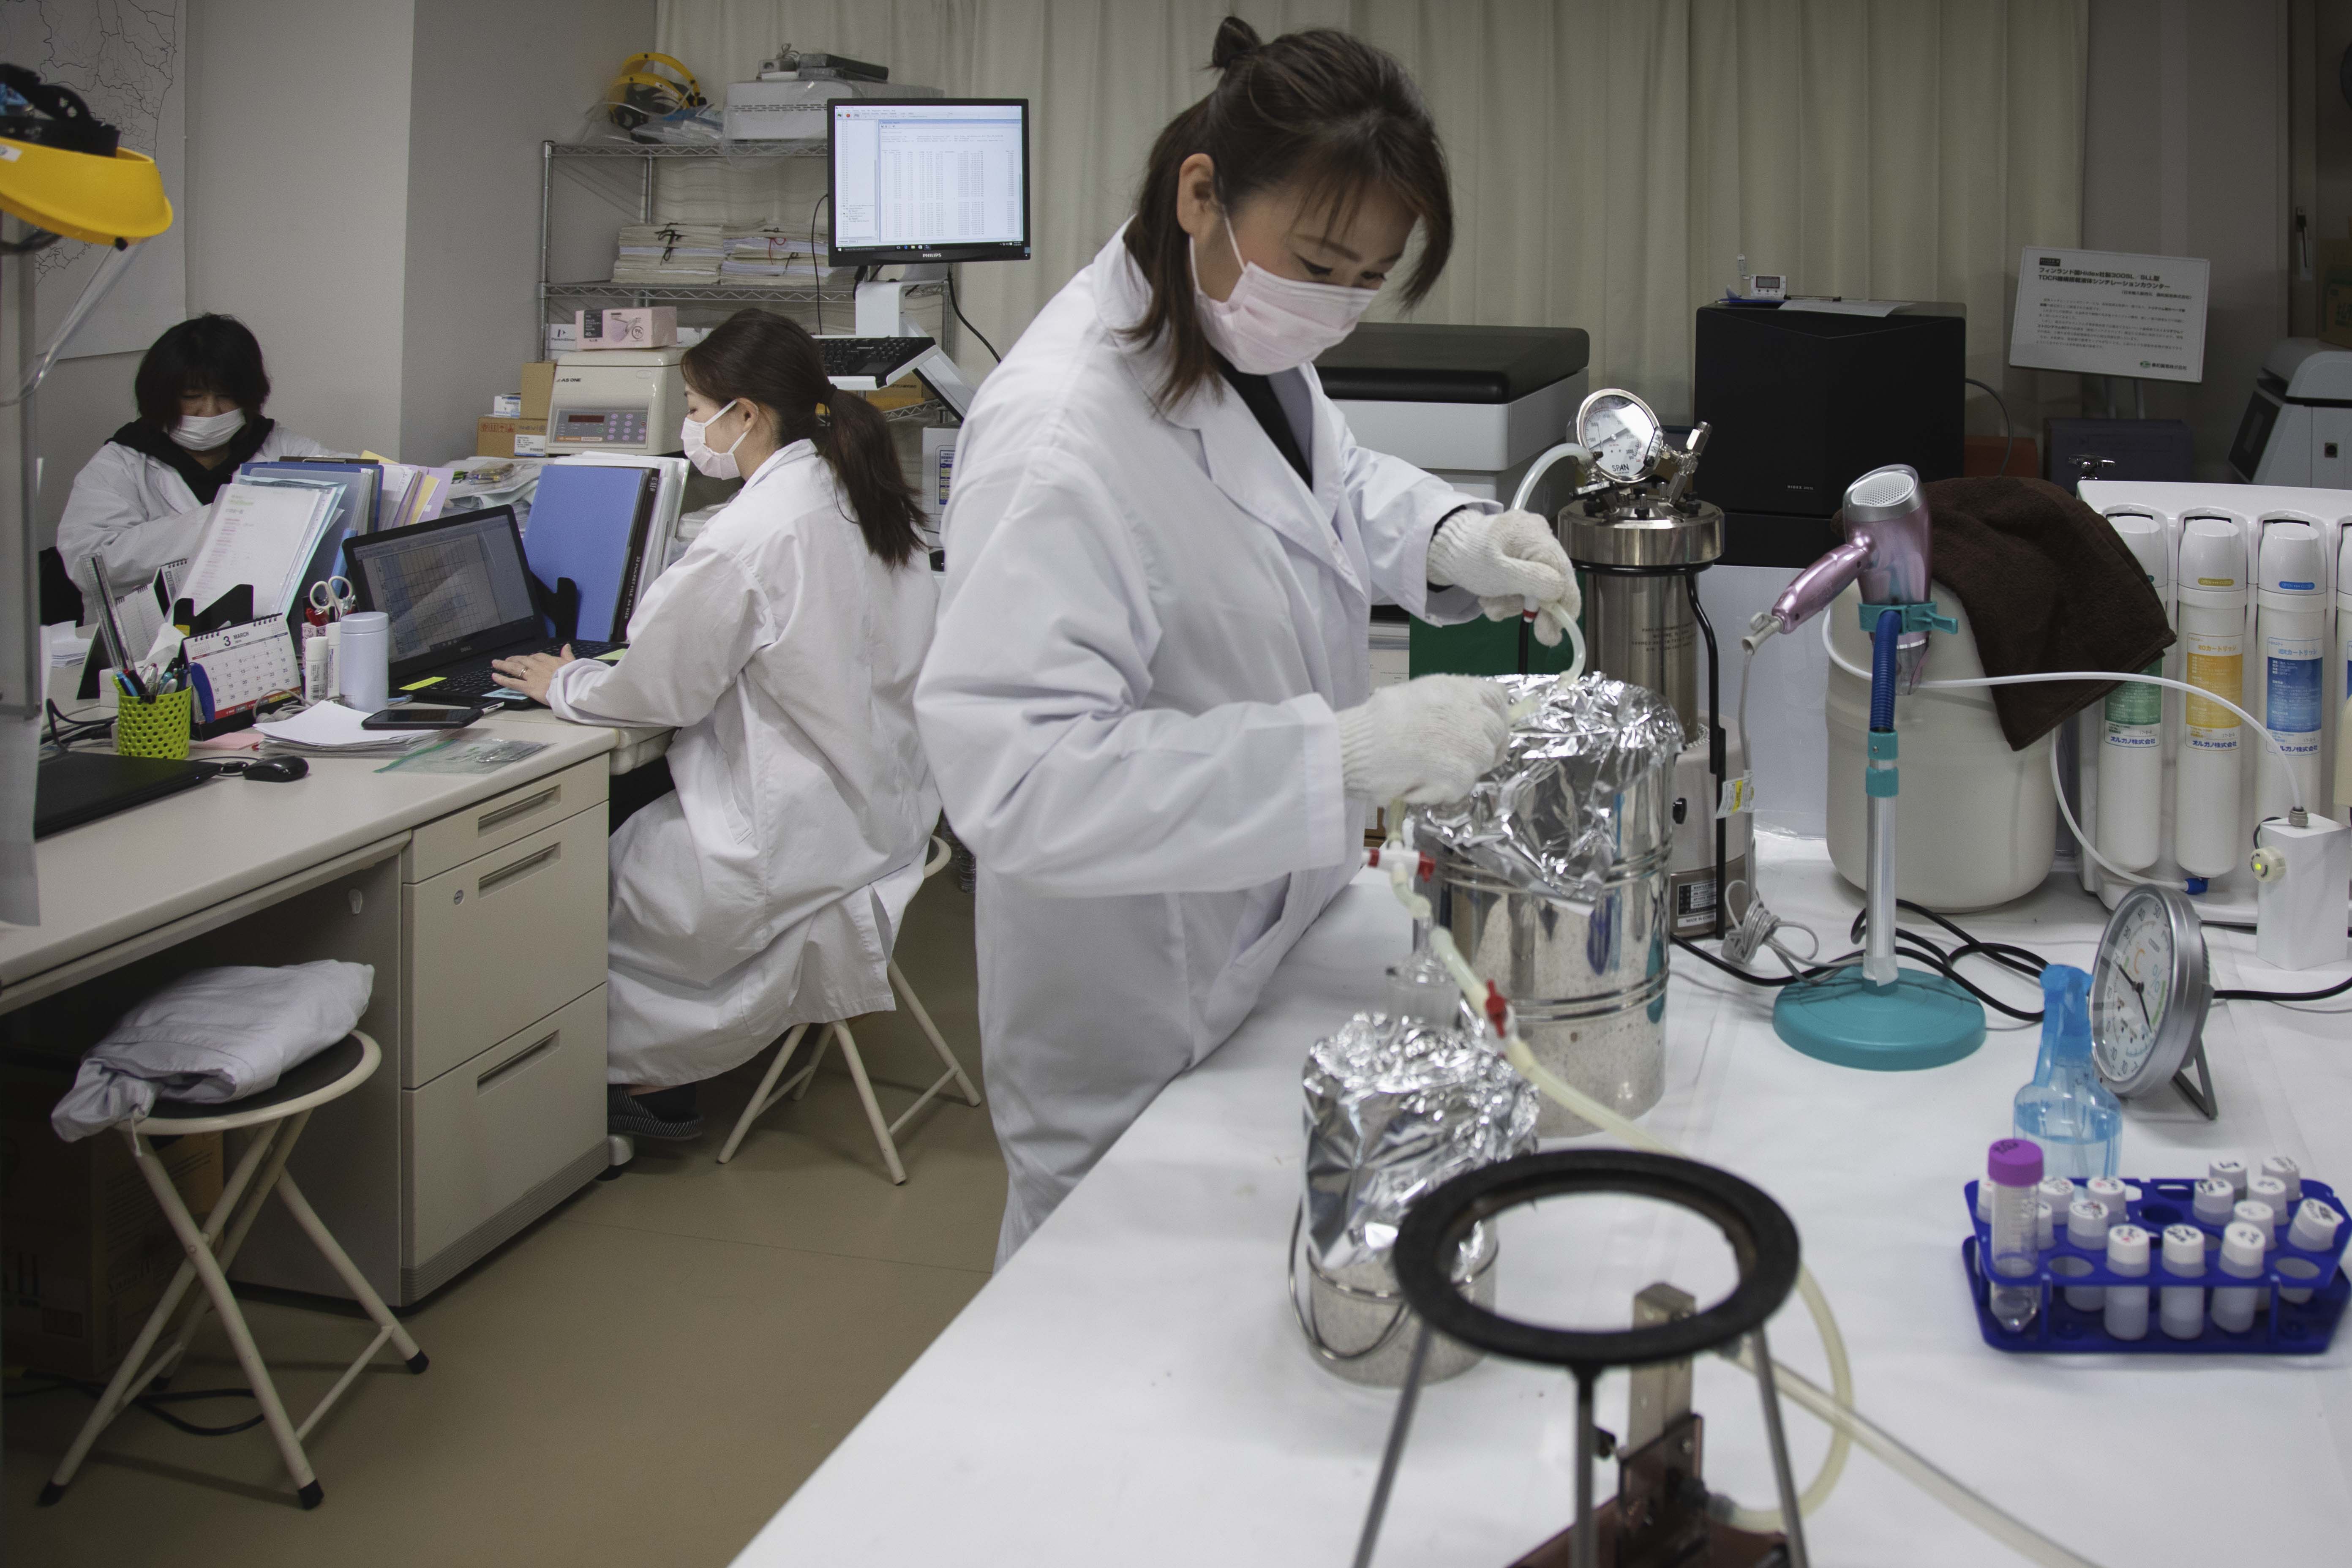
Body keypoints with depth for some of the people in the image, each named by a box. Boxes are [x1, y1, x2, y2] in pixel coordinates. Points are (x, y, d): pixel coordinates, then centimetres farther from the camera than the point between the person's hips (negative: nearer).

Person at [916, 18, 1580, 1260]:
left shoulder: (1246, 339, -3)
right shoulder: (1064, 434, -32)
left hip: (1266, 951, 9)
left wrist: (1449, 537, -5)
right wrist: (1344, 752, -43)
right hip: (1143, 1028, -9)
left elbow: (1328, 480, 17)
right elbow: (1014, 776, -37)